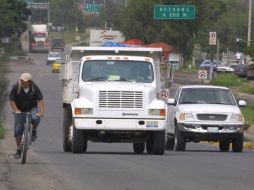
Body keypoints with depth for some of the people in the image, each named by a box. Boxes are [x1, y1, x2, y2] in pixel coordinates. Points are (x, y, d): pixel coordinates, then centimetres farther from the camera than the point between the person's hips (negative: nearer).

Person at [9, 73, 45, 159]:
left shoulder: (34, 88, -15)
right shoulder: (16, 87, -17)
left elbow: (40, 100, -17)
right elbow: (11, 99, -12)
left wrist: (41, 111, -30)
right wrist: (16, 110, -25)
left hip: (32, 108, -1)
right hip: (20, 110, 1)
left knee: (35, 118, -34)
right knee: (18, 130, -4)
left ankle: (34, 131, -1)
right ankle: (18, 150, 9)